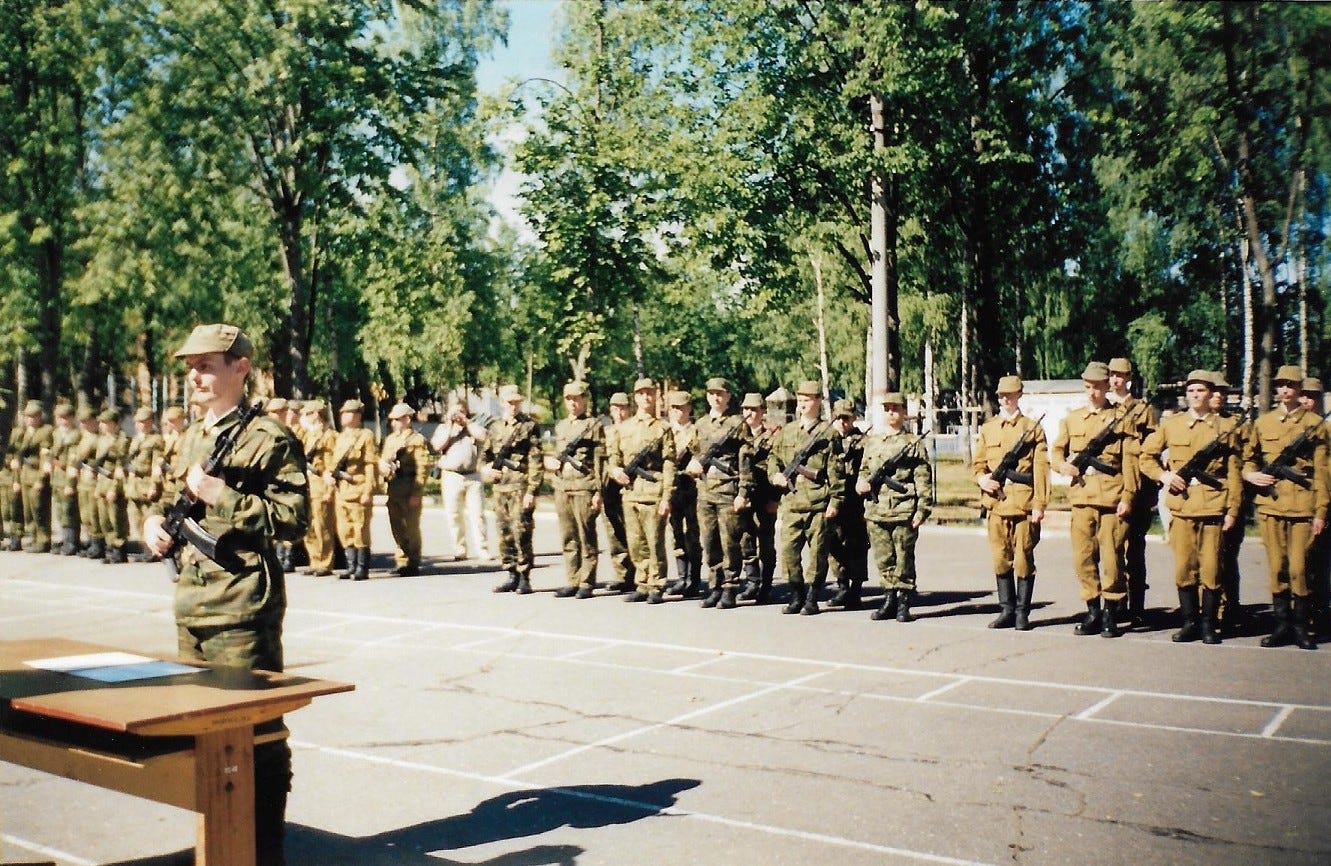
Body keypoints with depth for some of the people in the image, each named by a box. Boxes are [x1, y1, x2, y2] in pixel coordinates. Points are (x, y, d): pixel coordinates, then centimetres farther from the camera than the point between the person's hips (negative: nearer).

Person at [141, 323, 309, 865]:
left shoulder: (267, 438, -11)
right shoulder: (192, 438, 15)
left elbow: (294, 516, -17)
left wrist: (222, 495, -20)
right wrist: (155, 521, 6)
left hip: (243, 604, -9)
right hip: (191, 600, 9)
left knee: (254, 724, -1)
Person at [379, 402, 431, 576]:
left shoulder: (417, 440, -5)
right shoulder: (389, 439, 17)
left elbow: (423, 468, -11)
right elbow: (381, 459, 21)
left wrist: (416, 493, -16)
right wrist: (383, 466, -5)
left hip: (409, 490, -7)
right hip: (393, 489, 7)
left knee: (411, 528, -2)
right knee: (397, 527, 10)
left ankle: (413, 564, 6)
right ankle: (402, 561, 18)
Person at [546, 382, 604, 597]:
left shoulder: (594, 425, 0)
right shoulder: (560, 426, 18)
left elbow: (600, 460, -5)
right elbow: (552, 456, 27)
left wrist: (598, 491, -11)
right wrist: (550, 461, 3)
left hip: (584, 488, -6)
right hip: (562, 488, 6)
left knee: (587, 539, -2)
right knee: (568, 540, 8)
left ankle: (587, 583, 3)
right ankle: (571, 582, 14)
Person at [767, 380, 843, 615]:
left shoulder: (828, 433, 1)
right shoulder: (786, 431, 14)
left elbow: (836, 471, -2)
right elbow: (773, 458, 19)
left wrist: (835, 500, -7)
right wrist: (775, 475, -2)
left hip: (818, 502, -4)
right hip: (791, 501, 4)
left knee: (817, 551, 1)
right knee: (788, 549, 1)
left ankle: (812, 599, 11)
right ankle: (796, 596, 14)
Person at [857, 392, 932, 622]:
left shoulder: (913, 444, 0)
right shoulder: (871, 442, 14)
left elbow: (924, 479, -3)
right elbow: (863, 470, 23)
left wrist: (922, 509, -10)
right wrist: (861, 483, 1)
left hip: (904, 512, -4)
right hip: (876, 511, 4)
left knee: (904, 560, 1)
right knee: (883, 559, 9)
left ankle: (904, 605, 9)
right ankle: (889, 600, 18)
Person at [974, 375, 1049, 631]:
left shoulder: (1033, 428, 4)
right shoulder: (987, 429, 15)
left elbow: (1041, 469, -1)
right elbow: (977, 463, 17)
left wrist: (1039, 504, -8)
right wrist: (982, 478, -6)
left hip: (1023, 503, -3)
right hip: (995, 502, 3)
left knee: (1023, 559, -1)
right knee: (1000, 560, 6)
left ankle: (1022, 613, 7)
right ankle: (1007, 610, 15)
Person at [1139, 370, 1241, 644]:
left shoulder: (1225, 427, 6)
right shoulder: (1170, 424, 9)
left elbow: (1233, 473, 5)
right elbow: (1146, 456, 16)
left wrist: (1232, 509, -1)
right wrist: (1163, 476, -2)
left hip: (1213, 506, -1)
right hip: (1181, 506, 1)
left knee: (1211, 569, 0)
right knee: (1184, 568, 3)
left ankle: (1209, 624, 10)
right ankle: (1189, 622, 13)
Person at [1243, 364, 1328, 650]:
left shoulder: (1314, 424, 5)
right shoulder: (1262, 423, 12)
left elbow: (1322, 471, 3)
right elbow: (1249, 459, 22)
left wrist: (1320, 511, -2)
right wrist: (1251, 474, -1)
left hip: (1302, 506, -2)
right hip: (1270, 505, 3)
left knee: (1299, 568, -4)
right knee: (1277, 567, 5)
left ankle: (1300, 626, 8)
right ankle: (1282, 624, 13)